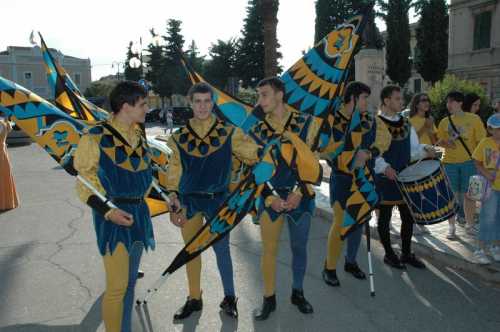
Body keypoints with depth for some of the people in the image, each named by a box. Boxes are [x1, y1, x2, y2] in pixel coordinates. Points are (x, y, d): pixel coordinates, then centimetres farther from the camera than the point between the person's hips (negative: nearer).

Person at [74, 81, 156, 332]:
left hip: (139, 213, 7)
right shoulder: (96, 137, -13)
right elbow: (85, 185, -9)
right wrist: (108, 211, -20)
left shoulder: (138, 134, 8)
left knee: (130, 280, 16)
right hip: (113, 216, -7)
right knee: (117, 286, -4)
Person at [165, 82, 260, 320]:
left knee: (222, 250, 5)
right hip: (189, 201, 2)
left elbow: (254, 155, -5)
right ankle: (194, 299, 31)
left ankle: (229, 298, 26)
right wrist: (174, 206, 1)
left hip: (218, 200, -2)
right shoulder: (179, 137, 0)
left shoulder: (229, 133, -4)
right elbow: (173, 175, 4)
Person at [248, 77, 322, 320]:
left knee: (299, 247, 12)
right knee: (269, 249, 5)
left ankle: (298, 293, 31)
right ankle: (269, 298, 21)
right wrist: (270, 198, -10)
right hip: (270, 197, 1)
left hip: (300, 196, -1)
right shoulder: (257, 131, 2)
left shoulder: (305, 123, -3)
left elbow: (311, 162, -4)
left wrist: (298, 192, -13)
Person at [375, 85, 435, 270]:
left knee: (408, 216, 12)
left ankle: (406, 254, 29)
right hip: (384, 178, -6)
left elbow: (413, 149, 12)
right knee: (385, 217, 7)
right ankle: (389, 254, 23)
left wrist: (425, 150, -9)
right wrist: (384, 167, -28)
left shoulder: (406, 123, 9)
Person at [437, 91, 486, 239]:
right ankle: (451, 227, 16)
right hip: (450, 162, 2)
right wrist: (445, 143, -10)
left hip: (469, 162, -2)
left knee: (469, 194, 6)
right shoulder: (444, 122, 6)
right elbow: (439, 141, 12)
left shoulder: (474, 119, -2)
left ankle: (469, 225, 24)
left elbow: (481, 141, -1)